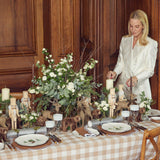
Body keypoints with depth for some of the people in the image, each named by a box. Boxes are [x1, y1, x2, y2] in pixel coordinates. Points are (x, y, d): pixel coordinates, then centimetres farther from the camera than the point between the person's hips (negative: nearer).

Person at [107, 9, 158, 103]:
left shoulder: (151, 44, -4)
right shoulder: (125, 40, 10)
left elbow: (150, 70, -6)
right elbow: (121, 62, 13)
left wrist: (136, 78, -21)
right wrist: (115, 72, -7)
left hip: (139, 88, -3)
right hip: (122, 84, 3)